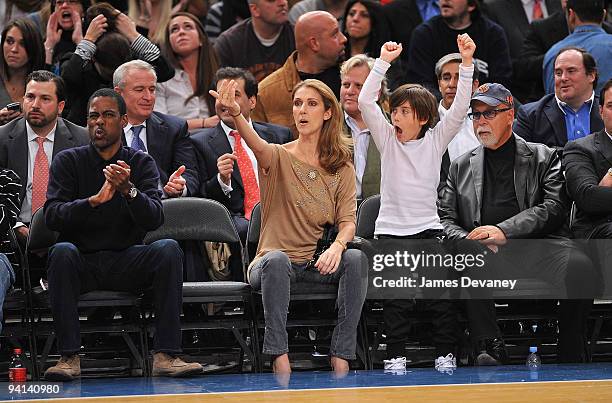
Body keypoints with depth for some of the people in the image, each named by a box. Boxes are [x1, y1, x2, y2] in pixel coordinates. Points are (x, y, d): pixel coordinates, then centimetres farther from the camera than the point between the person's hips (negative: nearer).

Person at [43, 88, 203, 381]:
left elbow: (154, 219, -9)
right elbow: (52, 216, -11)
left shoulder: (141, 163, 6)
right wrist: (94, 200, -27)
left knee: (169, 249, -26)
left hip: (127, 263, 1)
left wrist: (128, 189, -29)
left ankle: (165, 356, -31)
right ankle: (69, 357, -32)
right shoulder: (68, 161, 3)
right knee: (62, 252, -34)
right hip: (81, 263, -1)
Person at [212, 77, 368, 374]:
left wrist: (338, 245, -25)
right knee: (276, 259, -37)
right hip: (273, 264, -2)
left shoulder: (342, 169, 10)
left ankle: (341, 358, -28)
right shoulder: (279, 157, 1)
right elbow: (258, 147, -23)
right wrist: (236, 115, -46)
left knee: (356, 258, -28)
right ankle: (279, 357, -38)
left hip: (319, 264, 2)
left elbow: (347, 220, 0)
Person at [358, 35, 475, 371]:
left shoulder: (435, 140, 7)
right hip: (390, 229, 0)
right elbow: (365, 102, -5)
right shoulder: (387, 138, 7)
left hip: (428, 228, 0)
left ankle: (445, 355, -5)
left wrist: (466, 63, -13)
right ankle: (395, 357, -7)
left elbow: (460, 108, -4)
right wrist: (383, 62, -12)